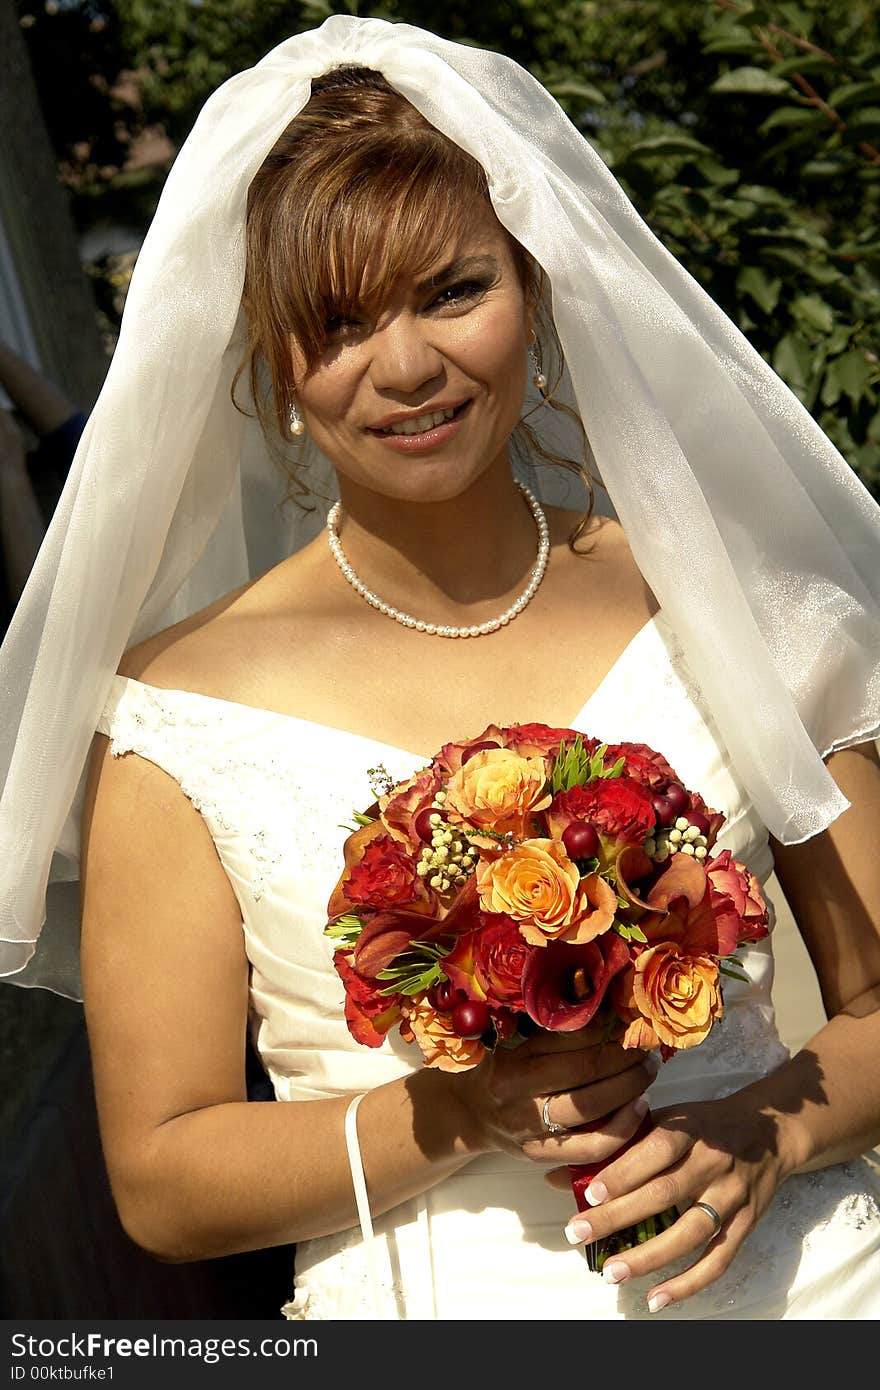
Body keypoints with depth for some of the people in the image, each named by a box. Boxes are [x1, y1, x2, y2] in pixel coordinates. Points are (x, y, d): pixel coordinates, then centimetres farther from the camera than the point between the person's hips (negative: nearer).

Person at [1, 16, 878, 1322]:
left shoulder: (717, 601, 1)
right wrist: (467, 1112, -13)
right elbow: (161, 1177, -1)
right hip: (447, 1305, -1)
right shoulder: (182, 705, -4)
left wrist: (769, 1126, -10)